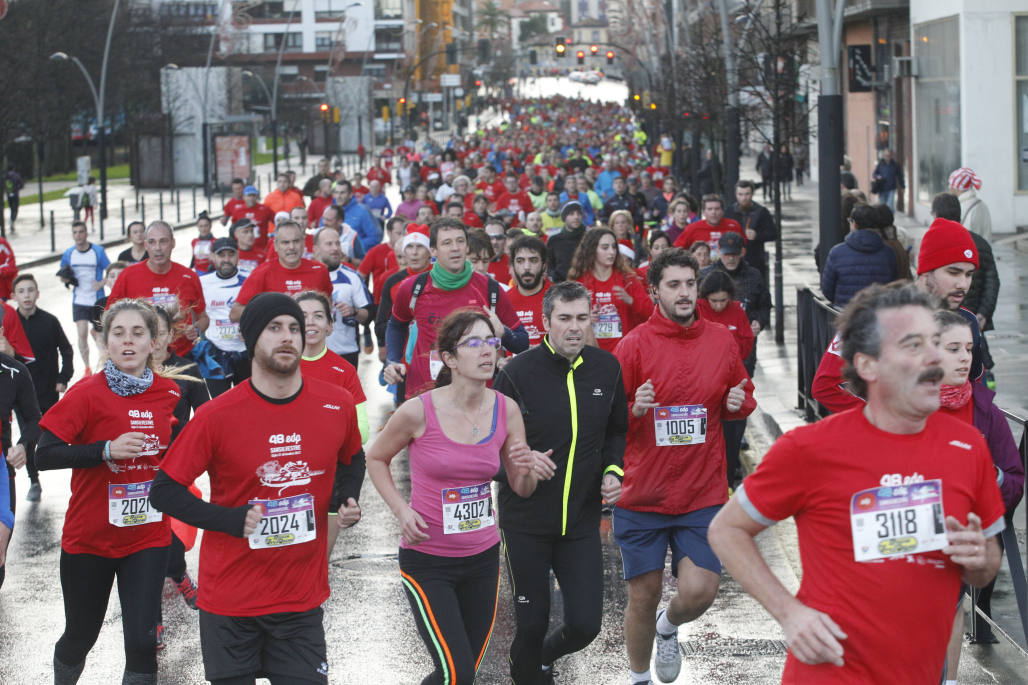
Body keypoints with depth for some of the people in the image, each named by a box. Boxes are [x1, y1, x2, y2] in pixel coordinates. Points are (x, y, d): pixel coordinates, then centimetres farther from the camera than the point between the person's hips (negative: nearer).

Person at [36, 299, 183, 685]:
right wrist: (107, 450, -27)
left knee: (142, 641, -8)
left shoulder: (169, 393, 0)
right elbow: (44, 455, -19)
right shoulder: (87, 393, -12)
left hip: (147, 537, 2)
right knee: (80, 637, 13)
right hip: (88, 538, -2)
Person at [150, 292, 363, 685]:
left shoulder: (338, 406, -2)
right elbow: (164, 491, -6)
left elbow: (351, 461, 20)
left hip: (302, 600, 2)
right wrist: (233, 520, -18)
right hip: (229, 602, -2)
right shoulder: (218, 416, -10)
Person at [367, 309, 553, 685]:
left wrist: (529, 471, -16)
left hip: (482, 556, 5)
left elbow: (520, 488, 7)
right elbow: (376, 458, 2)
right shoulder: (419, 411, -15)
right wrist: (401, 510, -11)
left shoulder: (506, 410, -3)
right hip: (427, 559, -5)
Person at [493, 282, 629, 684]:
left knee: (585, 624, 0)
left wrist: (614, 471, -1)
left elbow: (617, 431, 16)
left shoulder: (606, 369, 2)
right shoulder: (517, 373, -11)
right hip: (525, 522, -3)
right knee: (532, 624, 4)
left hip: (582, 521, 3)